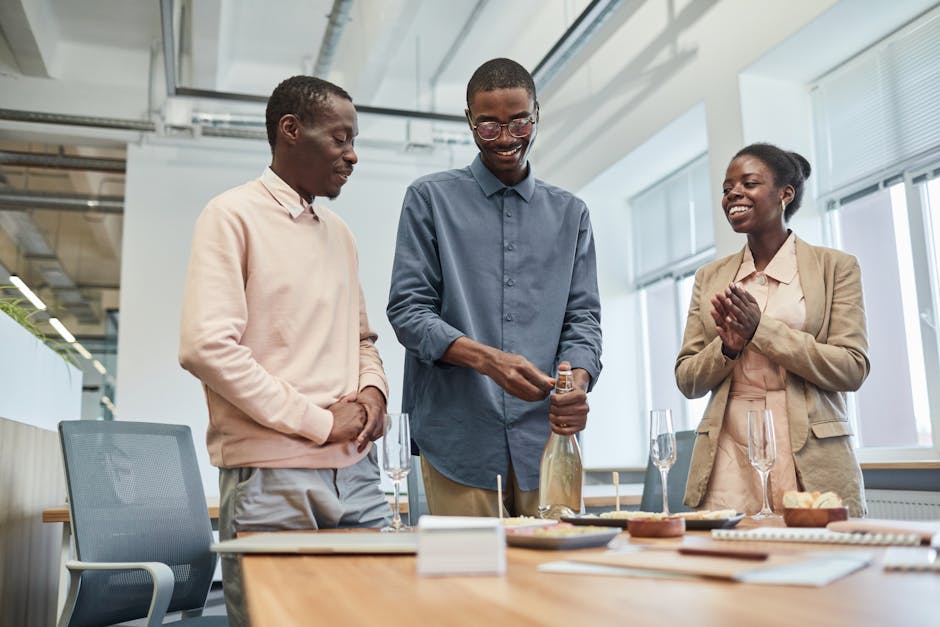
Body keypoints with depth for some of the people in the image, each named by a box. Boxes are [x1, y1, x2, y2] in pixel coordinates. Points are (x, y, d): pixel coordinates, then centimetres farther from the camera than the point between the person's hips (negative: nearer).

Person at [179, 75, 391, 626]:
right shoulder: (234, 215, -3)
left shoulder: (340, 233, 18)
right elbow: (206, 345, -15)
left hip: (357, 470, 7)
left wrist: (373, 392, 3)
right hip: (271, 478, -6)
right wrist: (319, 422, -13)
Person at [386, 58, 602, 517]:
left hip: (546, 435, 3)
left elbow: (583, 317, 10)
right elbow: (407, 311, -1)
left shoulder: (570, 213, 15)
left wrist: (578, 380, -12)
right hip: (459, 439, -2)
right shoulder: (431, 198, 6)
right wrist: (487, 359, -17)